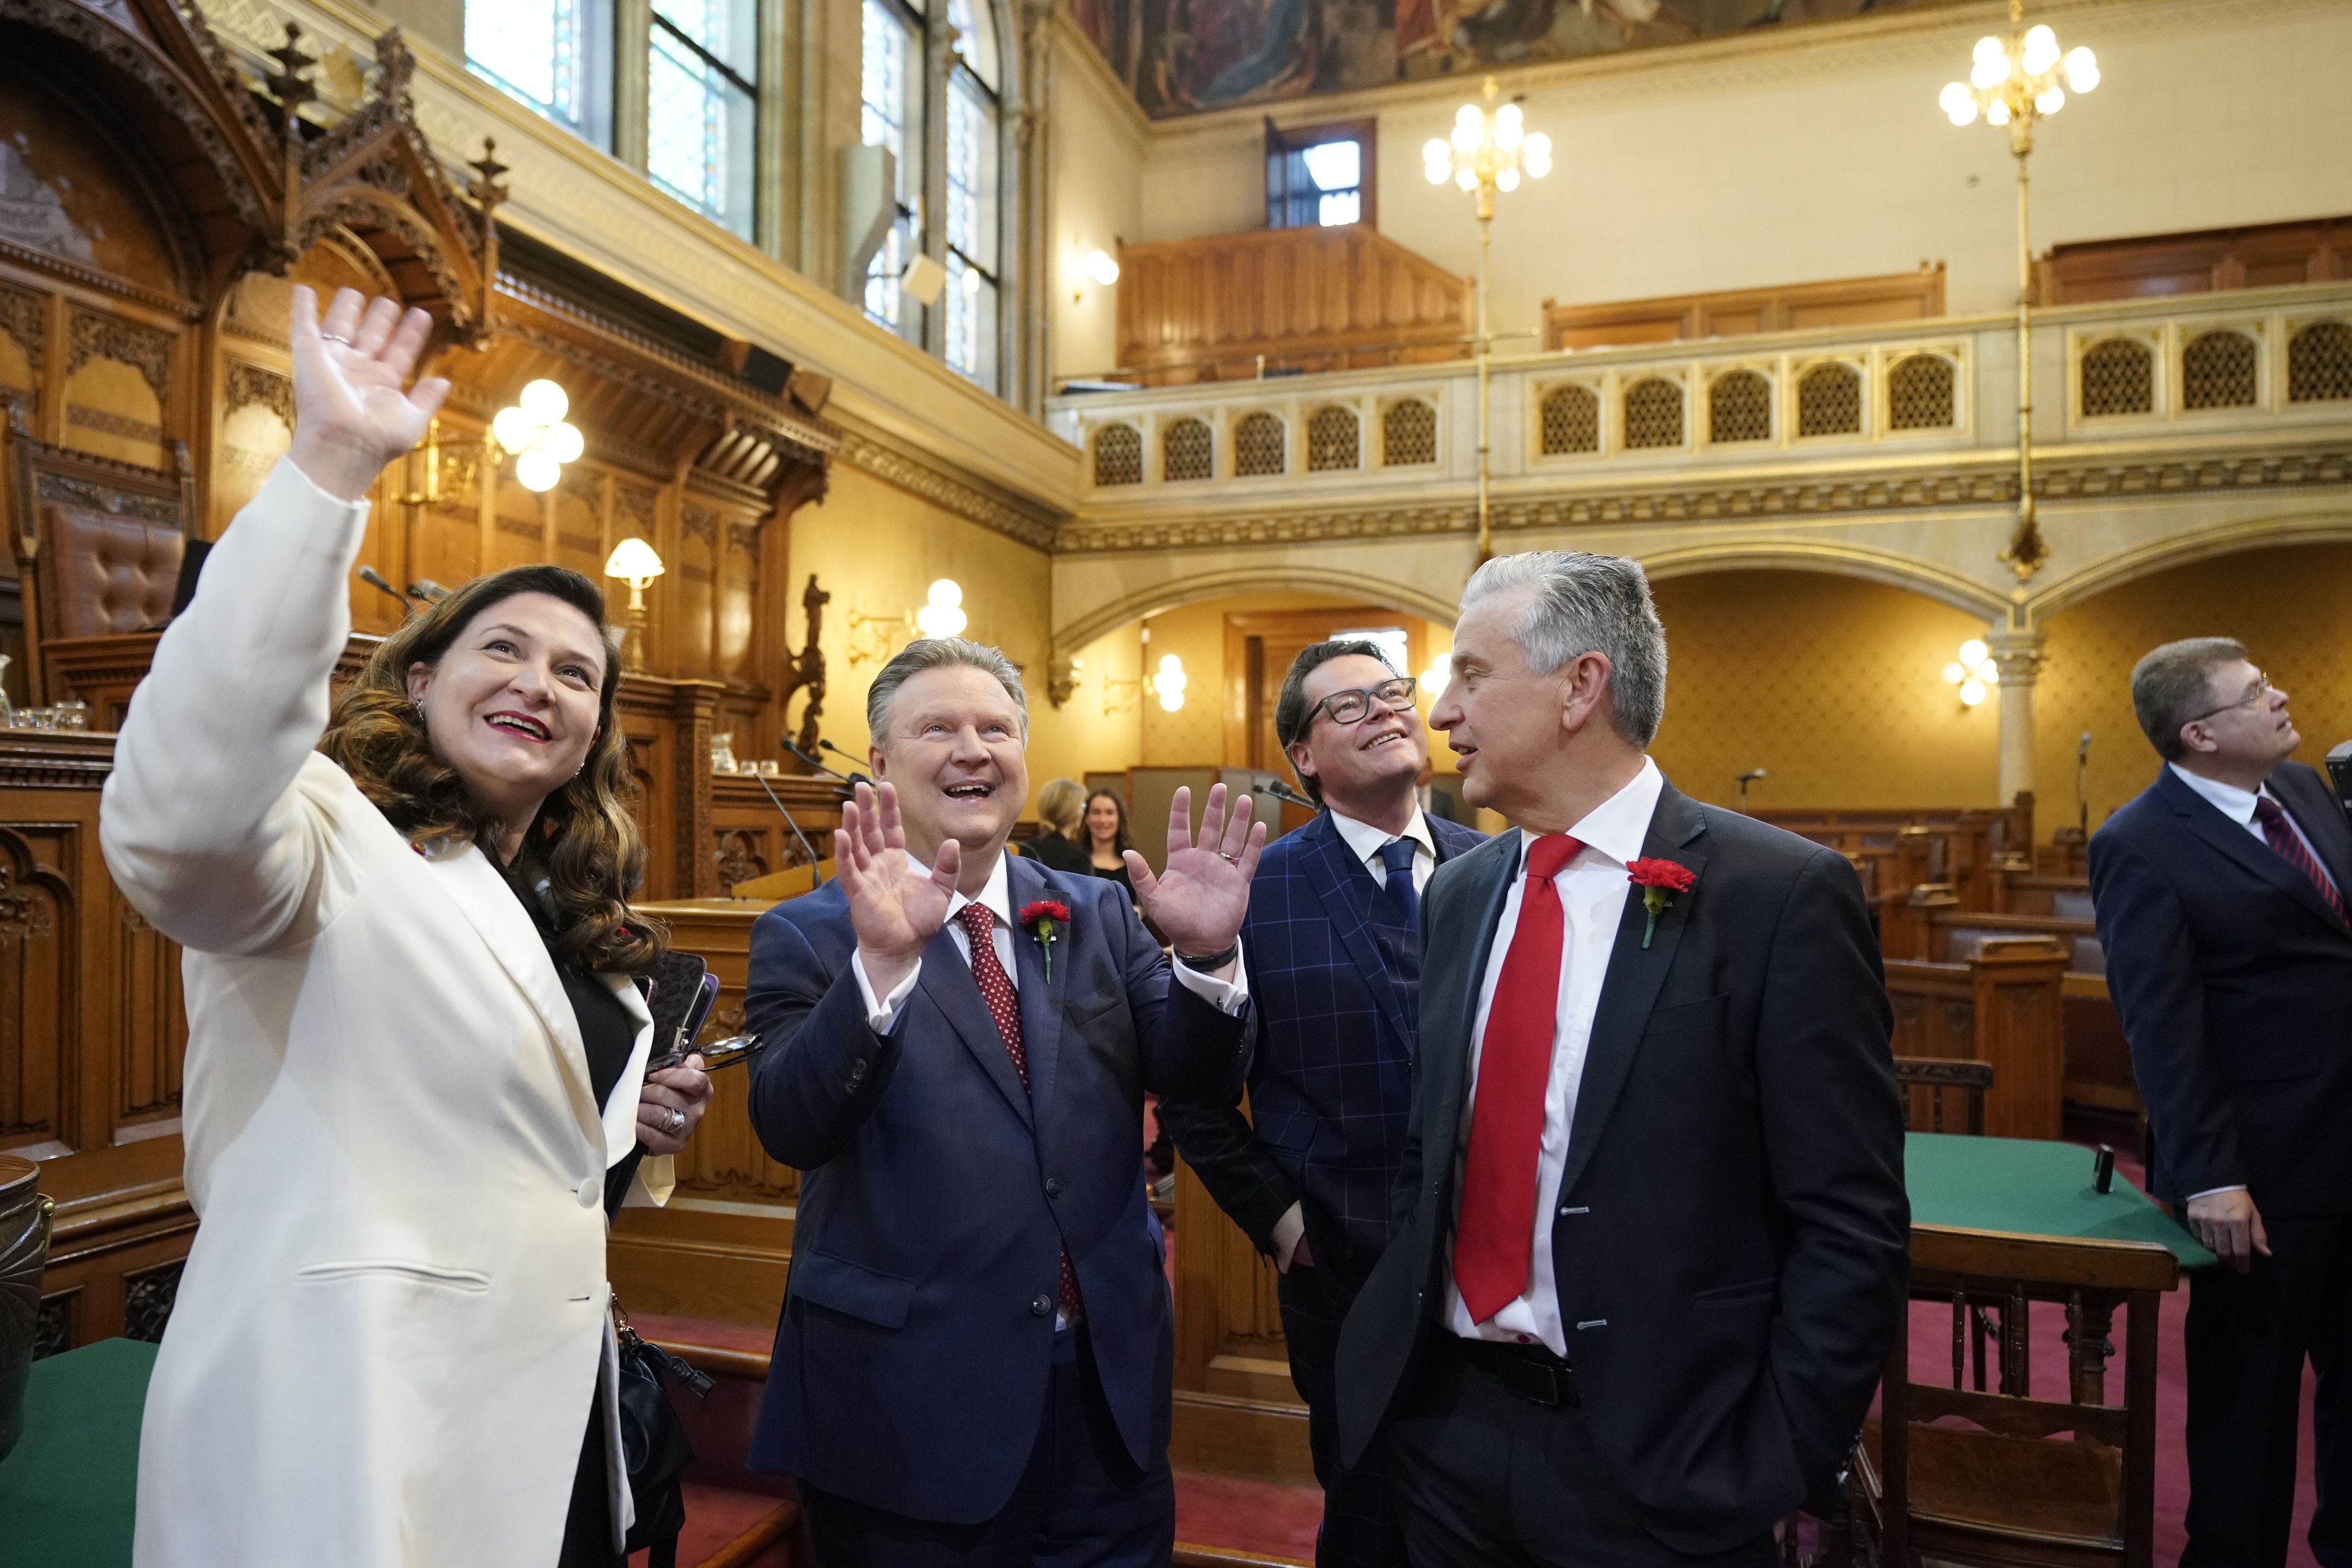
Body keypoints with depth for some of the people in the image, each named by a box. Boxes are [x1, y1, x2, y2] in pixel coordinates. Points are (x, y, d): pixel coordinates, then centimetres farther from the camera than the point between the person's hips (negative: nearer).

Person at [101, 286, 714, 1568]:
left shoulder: (573, 919, 11)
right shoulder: (339, 843, -12)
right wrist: (329, 469, -38)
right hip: (357, 1441, -8)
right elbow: (182, 812, -36)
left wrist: (638, 1141, 1)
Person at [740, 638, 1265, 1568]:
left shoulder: (1097, 915, 4)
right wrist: (883, 962, -34)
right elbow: (791, 1130, -19)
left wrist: (1207, 953, -22)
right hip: (909, 1397, -3)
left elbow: (1196, 1076, -3)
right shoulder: (807, 936, -6)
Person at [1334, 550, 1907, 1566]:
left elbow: (1851, 1227, -12)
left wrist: (1777, 1473, -13)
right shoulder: (1458, 893, 4)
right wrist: (1397, 1346, 6)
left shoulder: (1782, 897, -13)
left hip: (1659, 1463, -5)